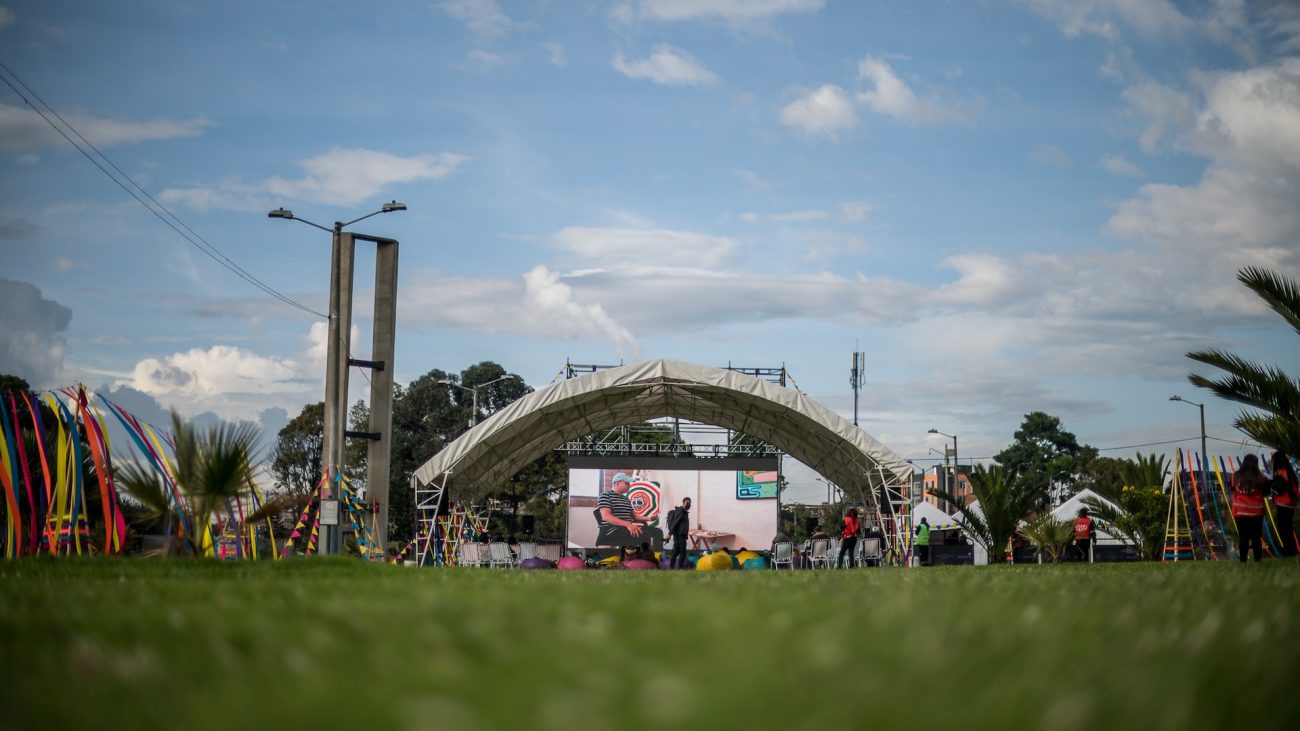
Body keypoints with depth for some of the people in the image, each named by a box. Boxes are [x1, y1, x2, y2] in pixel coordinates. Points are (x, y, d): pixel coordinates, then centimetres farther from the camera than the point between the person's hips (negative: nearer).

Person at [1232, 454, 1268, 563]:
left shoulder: (1236, 476, -6)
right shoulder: (1259, 477, -13)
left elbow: (1232, 489, 10)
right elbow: (1265, 492, 0)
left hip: (1240, 511, 2)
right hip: (1256, 512, -2)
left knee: (1242, 537, 8)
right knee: (1256, 537, 8)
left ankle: (1243, 560, 9)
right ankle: (1257, 560, 10)